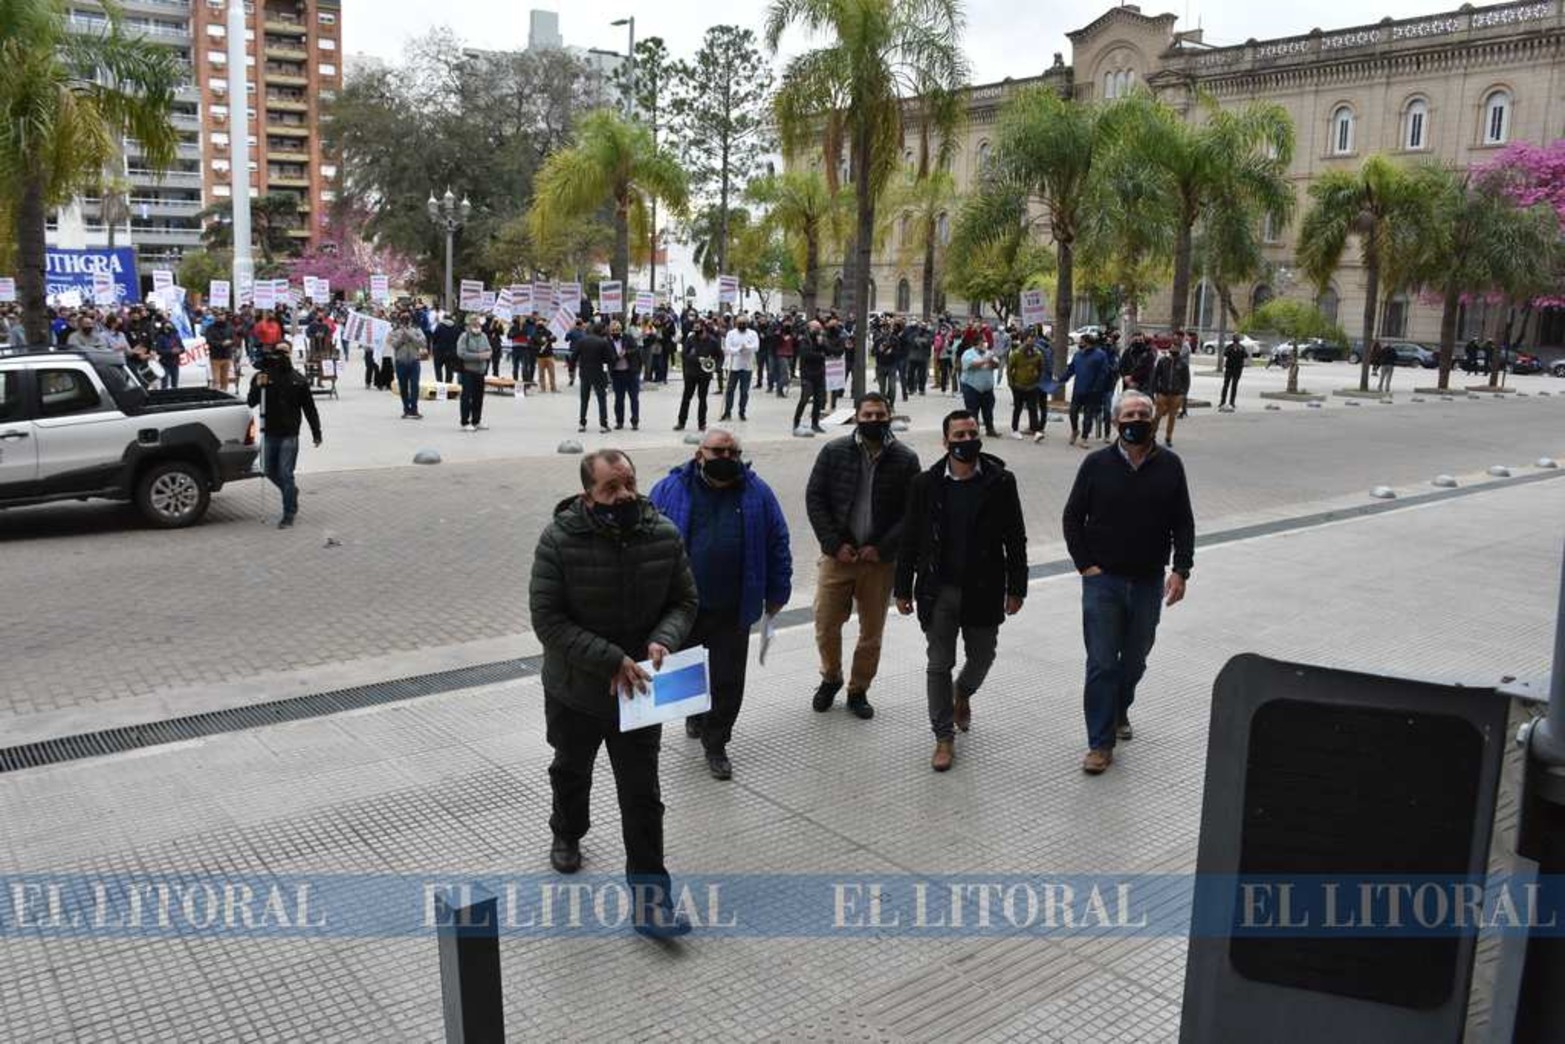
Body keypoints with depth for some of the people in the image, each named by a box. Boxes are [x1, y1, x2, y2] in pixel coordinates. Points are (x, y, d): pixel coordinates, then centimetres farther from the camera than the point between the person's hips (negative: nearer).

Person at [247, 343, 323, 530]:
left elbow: (309, 408, 5)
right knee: (269, 470, 13)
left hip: (289, 435, -3)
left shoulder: (298, 380, 1)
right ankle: (291, 491, 39)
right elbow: (251, 403, -3)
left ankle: (289, 514, 2)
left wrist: (316, 433, 3)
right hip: (269, 433, 3)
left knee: (286, 474, -6)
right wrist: (258, 386, -21)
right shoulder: (262, 376, 3)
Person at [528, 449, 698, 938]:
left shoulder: (663, 535, -12)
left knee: (643, 796, 1)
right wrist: (611, 661, -29)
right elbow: (547, 619, -22)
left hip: (638, 693, 0)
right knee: (571, 771, 27)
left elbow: (685, 602, -2)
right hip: (574, 691, 0)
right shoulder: (560, 540, -20)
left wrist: (663, 641, -23)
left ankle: (649, 900, 11)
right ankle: (567, 835, 57)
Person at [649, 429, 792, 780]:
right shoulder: (671, 490, -4)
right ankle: (695, 712, 48)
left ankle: (715, 744, 22)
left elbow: (777, 545, 4)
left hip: (733, 611, 0)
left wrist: (777, 593, 5)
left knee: (728, 680, 5)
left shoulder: (757, 493, -1)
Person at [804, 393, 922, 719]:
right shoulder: (834, 452, -3)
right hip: (838, 555, 0)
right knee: (826, 625, 4)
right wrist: (835, 544, -11)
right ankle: (831, 678, 31)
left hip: (880, 559, 0)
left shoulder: (906, 460, -3)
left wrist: (882, 548, -12)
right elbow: (814, 499, -2)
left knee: (872, 631, 10)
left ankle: (859, 690, 29)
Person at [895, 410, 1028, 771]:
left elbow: (1015, 539, 0)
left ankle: (962, 694, 49)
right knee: (939, 664, 5)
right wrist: (903, 589, 2)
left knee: (982, 658, 15)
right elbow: (910, 541, 2)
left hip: (983, 591, 1)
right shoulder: (926, 484, -3)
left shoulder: (1000, 482, -5)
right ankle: (944, 737, 19)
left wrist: (1016, 588, 0)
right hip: (938, 590, 0)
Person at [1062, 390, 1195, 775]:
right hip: (1103, 581, -2)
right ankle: (1101, 743, 5)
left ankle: (1119, 710, 43)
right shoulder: (1097, 464, -4)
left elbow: (1183, 523, 4)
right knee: (1101, 663, -3)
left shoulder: (1170, 466, 0)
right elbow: (1072, 518, 2)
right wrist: (1085, 565, -6)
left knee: (1135, 659, 17)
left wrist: (1180, 570, -6)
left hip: (1149, 583, 2)